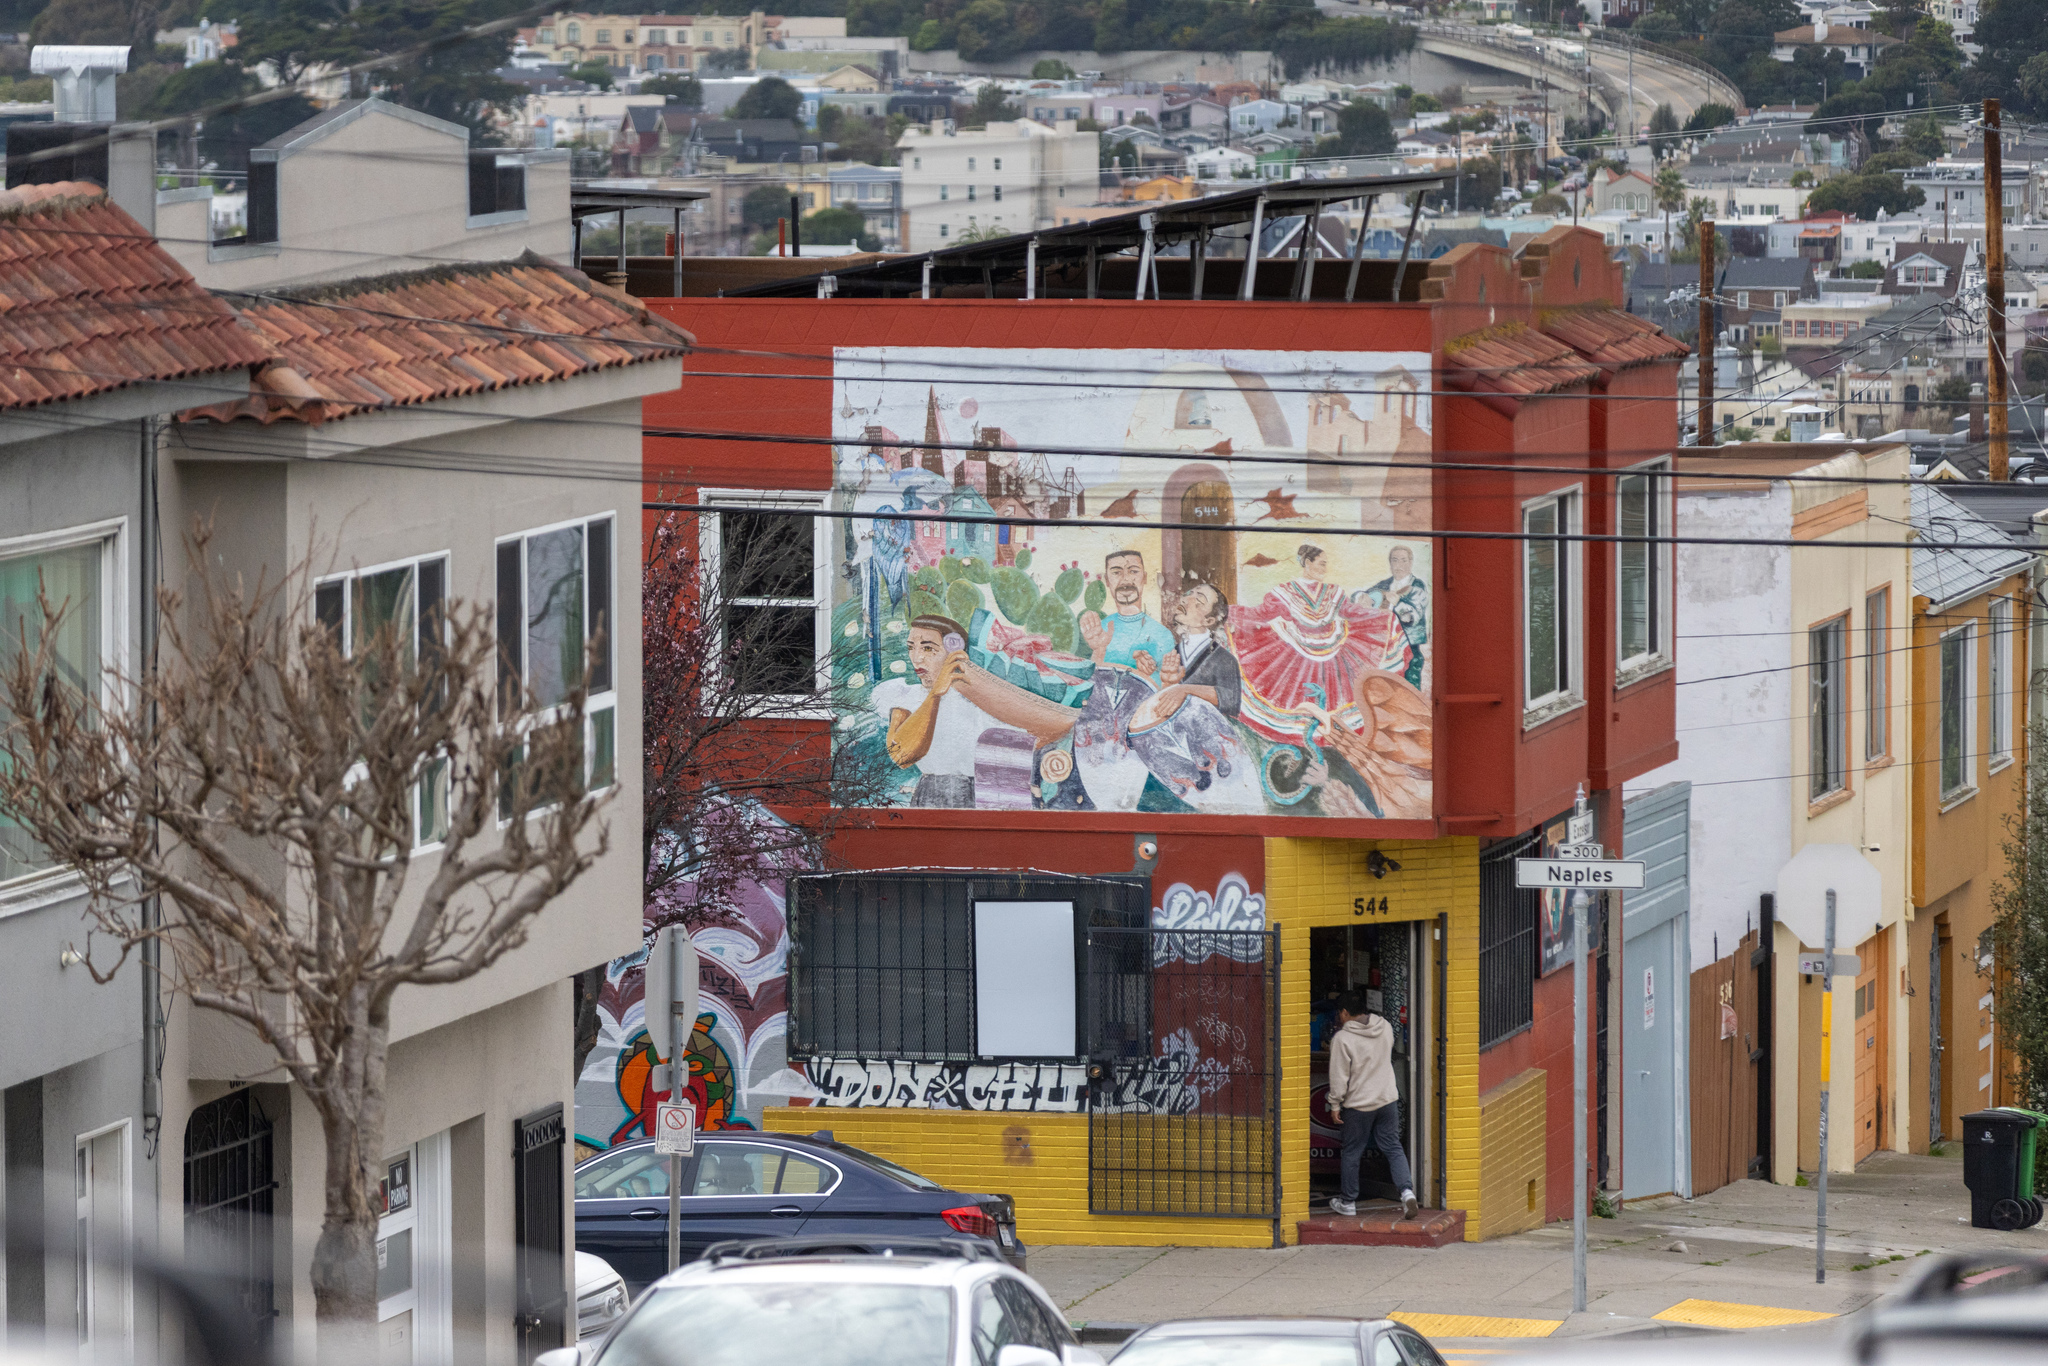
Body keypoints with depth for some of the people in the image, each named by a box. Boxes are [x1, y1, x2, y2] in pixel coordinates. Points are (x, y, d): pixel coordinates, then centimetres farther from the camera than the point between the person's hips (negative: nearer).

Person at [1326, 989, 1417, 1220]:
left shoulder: (1342, 1039, -16)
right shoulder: (1385, 1028, 0)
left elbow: (1339, 1076, -14)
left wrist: (1335, 1105, -4)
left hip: (1358, 1104, -4)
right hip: (1388, 1098, 4)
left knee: (1351, 1153, 10)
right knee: (1393, 1148, 8)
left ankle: (1348, 1202, 20)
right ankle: (1407, 1190, -10)